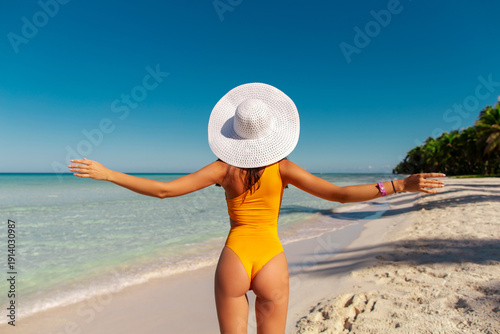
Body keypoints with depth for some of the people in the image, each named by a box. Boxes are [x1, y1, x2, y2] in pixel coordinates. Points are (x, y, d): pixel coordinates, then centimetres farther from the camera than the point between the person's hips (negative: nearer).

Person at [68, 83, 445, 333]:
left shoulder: (224, 168, -5)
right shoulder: (283, 168, -6)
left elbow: (162, 189, -7)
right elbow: (339, 194, -12)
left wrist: (107, 174, 3)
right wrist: (400, 185, -6)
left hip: (234, 260, 0)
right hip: (272, 263, 0)